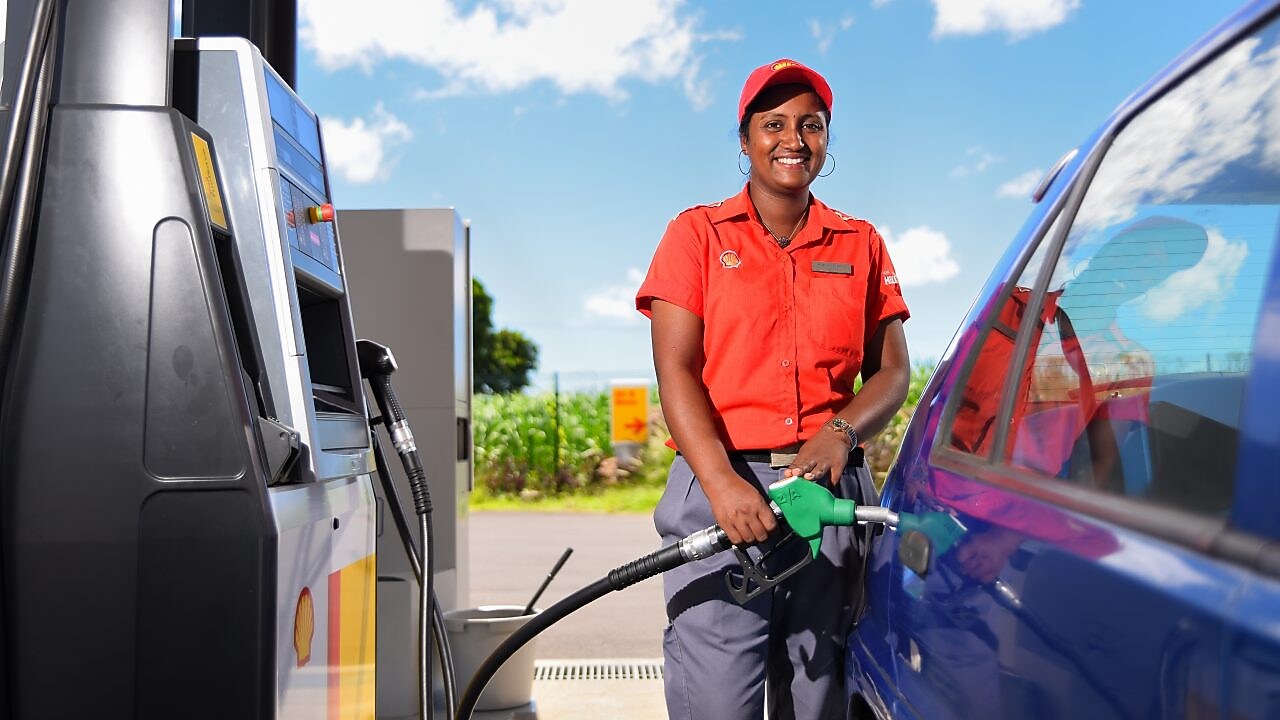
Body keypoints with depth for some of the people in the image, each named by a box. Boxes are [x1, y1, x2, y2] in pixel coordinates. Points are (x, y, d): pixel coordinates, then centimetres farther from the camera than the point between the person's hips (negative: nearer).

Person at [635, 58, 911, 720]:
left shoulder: (861, 245, 15)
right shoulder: (697, 233, 7)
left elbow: (892, 371, 12)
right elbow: (676, 370, -2)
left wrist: (842, 432, -11)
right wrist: (723, 483, -17)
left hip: (832, 489, 3)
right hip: (721, 487, -2)